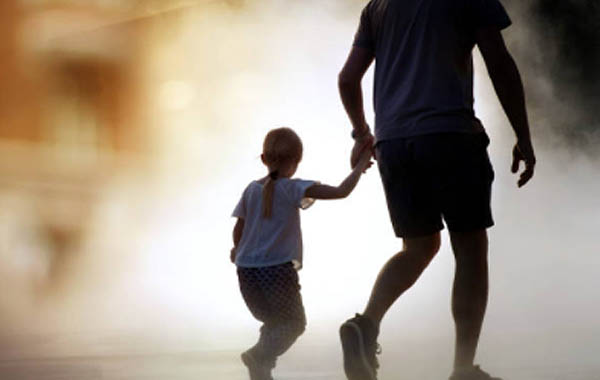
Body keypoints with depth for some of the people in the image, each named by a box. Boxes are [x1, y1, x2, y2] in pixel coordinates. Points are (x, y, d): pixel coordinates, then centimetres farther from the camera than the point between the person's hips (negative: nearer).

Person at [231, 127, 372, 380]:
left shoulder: (251, 190, 7)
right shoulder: (294, 188, -7)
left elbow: (238, 231, 13)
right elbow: (340, 192, -14)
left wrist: (237, 250, 33)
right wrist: (359, 167, 1)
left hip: (246, 270, 5)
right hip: (278, 268, -5)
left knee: (273, 322, 21)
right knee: (294, 322, 8)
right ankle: (260, 356, -15)